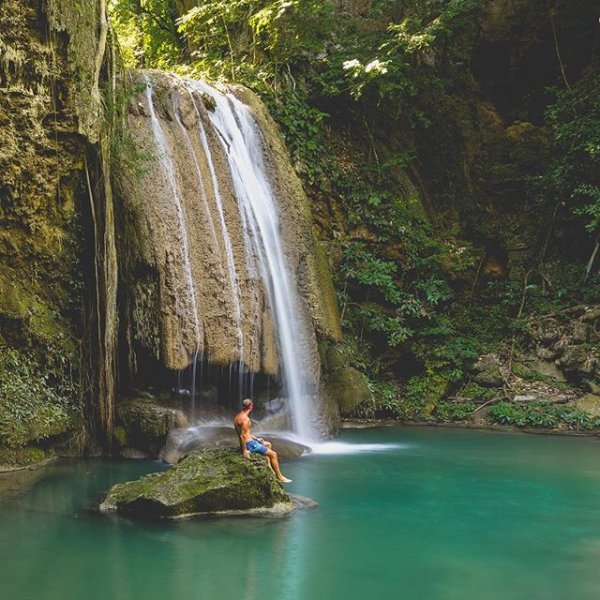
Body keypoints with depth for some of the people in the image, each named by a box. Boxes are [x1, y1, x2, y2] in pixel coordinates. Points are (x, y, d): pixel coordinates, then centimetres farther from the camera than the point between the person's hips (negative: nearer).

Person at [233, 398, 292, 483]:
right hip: (249, 444, -10)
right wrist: (245, 450, -24)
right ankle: (280, 477, 3)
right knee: (273, 454, -4)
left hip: (250, 440, 10)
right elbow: (242, 435, -27)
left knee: (268, 444, 29)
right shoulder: (245, 419, -23)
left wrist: (256, 438, 19)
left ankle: (269, 466, 26)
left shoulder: (238, 416, 8)